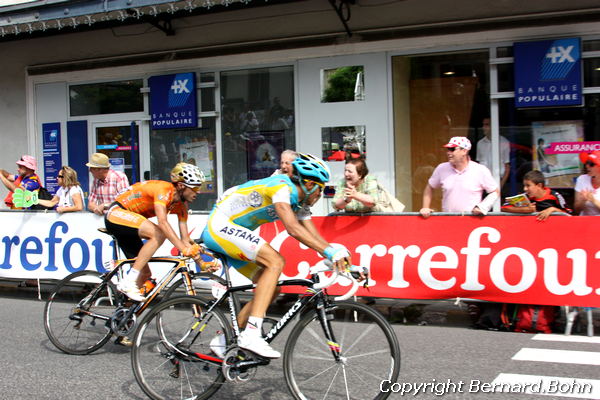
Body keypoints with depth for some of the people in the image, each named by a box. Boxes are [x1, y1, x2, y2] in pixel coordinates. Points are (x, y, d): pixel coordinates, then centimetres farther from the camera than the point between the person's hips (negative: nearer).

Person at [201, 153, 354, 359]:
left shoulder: (298, 202, 9)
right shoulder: (282, 186, -20)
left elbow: (314, 237, 3)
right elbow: (292, 228, -33)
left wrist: (343, 259, -9)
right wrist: (329, 251, -38)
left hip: (232, 233, 10)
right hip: (220, 226, -10)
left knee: (272, 289, 4)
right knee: (275, 262, -26)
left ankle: (224, 341, 12)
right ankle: (251, 335, -30)